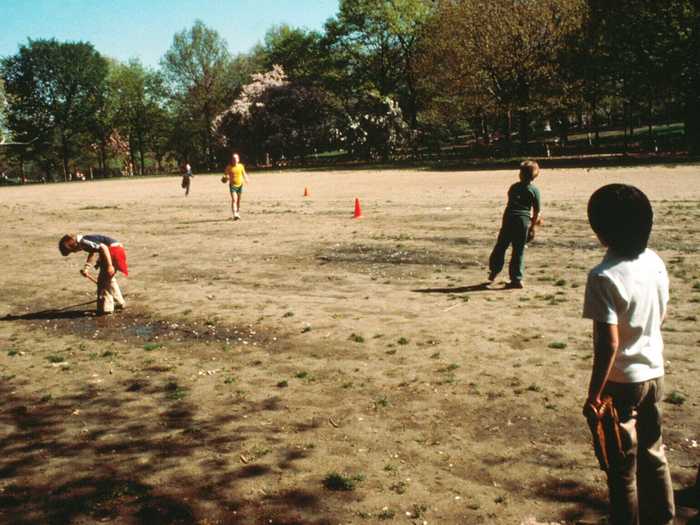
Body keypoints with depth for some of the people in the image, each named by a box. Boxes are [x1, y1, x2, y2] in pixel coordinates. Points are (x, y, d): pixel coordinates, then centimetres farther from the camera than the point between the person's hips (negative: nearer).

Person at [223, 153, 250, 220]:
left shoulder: (241, 166, 2)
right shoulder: (229, 167, -3)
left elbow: (244, 174, 12)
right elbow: (226, 175, 6)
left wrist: (246, 179, -7)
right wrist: (225, 178, -18)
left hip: (240, 185, 3)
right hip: (232, 185, -3)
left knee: (238, 200, 14)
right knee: (234, 200, -17)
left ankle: (238, 213, 31)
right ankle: (235, 215, -26)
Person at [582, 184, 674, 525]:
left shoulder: (604, 277, -24)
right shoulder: (656, 263, -2)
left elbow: (608, 344, -25)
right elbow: (661, 317, 10)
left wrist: (593, 395, -17)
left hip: (621, 382, -7)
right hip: (654, 373, 7)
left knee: (622, 465, 9)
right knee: (653, 453, 23)